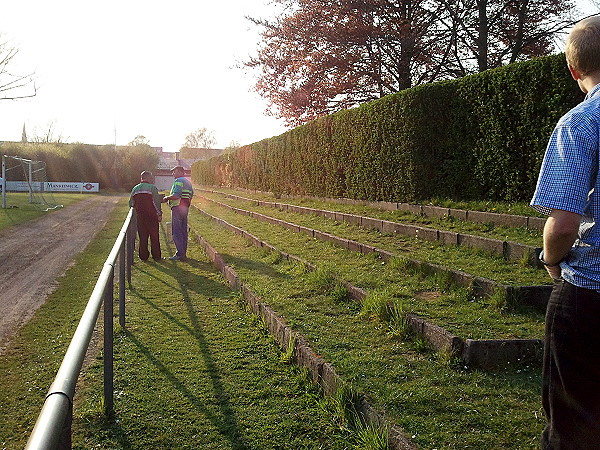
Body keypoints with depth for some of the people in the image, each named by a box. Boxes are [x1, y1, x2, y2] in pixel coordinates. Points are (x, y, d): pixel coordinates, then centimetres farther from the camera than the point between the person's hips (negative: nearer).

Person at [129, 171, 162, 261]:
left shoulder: (135, 188, 10)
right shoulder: (152, 187, -5)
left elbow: (131, 203, 10)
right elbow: (156, 202, -12)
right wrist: (159, 214, -7)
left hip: (140, 216, 4)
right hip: (151, 216, -4)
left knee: (142, 237, 9)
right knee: (154, 237, 3)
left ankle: (143, 256, 10)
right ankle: (156, 256, 6)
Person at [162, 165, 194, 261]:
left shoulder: (179, 181, -10)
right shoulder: (188, 182, 20)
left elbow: (176, 195, -21)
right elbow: (191, 195, 21)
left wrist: (166, 198, -6)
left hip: (177, 207, -9)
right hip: (185, 208, 9)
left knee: (176, 231, -8)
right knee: (183, 231, 11)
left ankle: (180, 254, -11)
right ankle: (183, 253, 15)